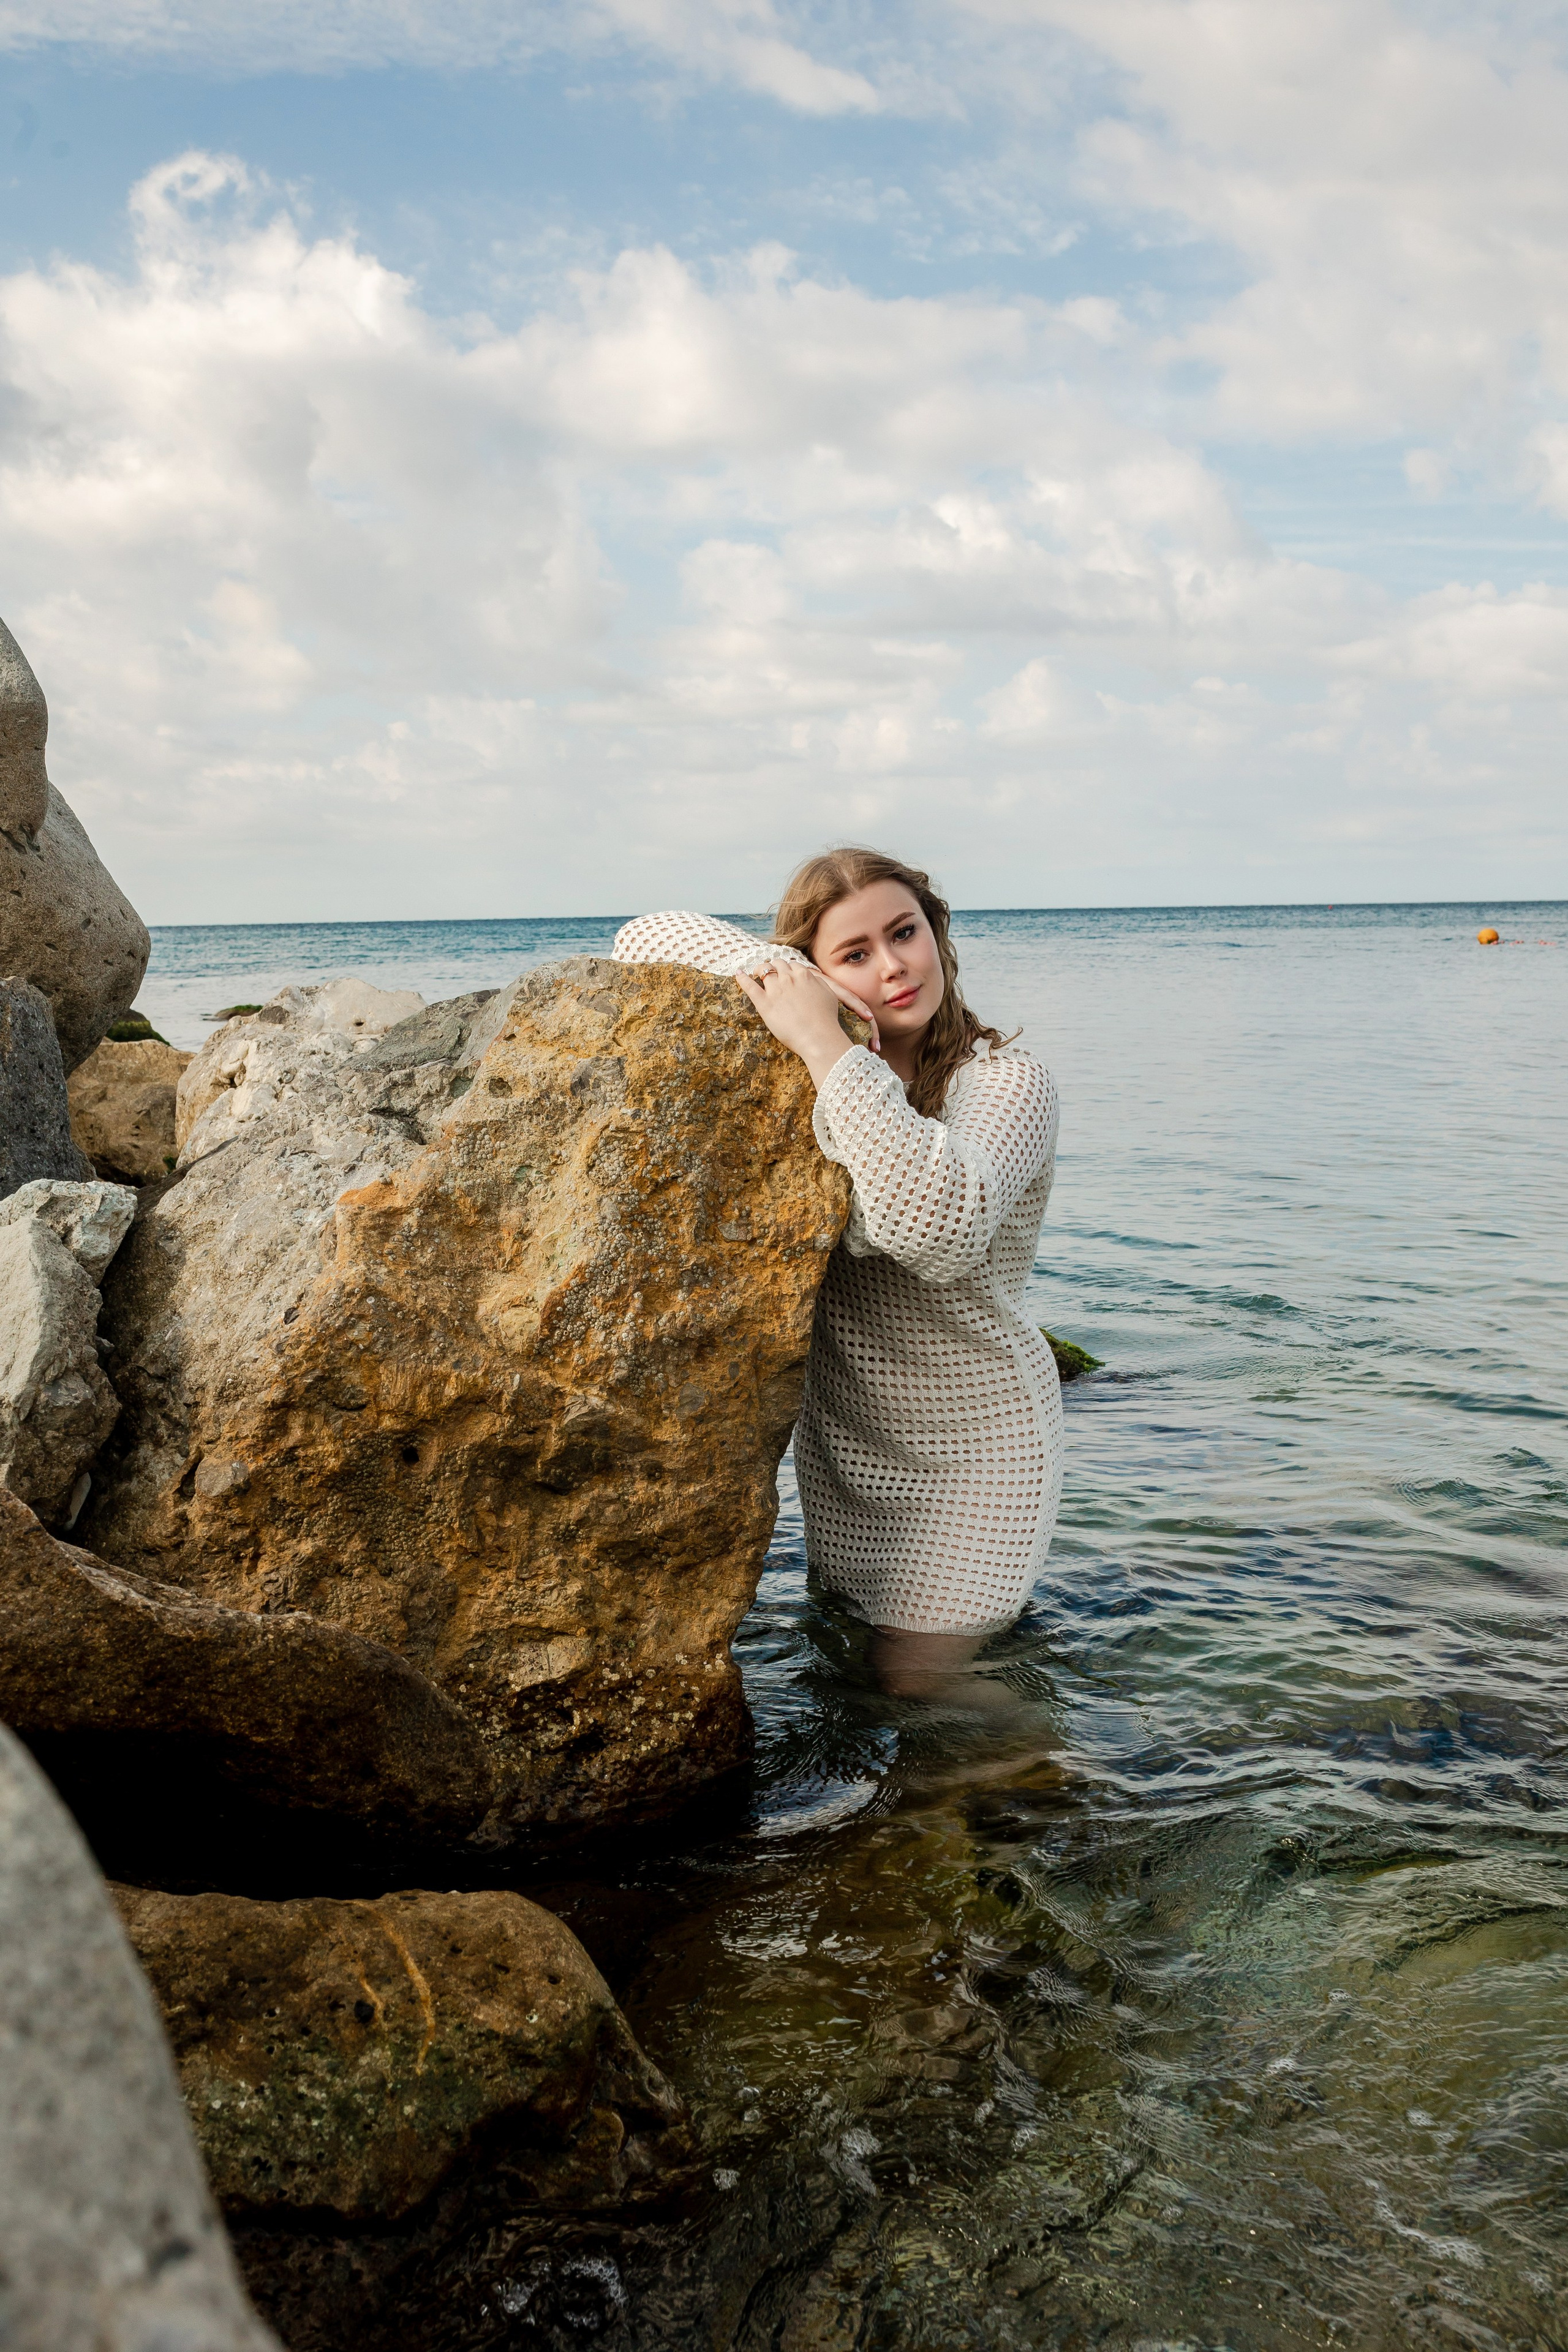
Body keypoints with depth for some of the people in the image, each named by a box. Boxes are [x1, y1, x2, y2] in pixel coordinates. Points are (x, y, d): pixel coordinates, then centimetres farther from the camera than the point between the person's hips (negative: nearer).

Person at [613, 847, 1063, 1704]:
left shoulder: (1006, 1080, -20)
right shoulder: (802, 1065, -4)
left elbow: (939, 1223, -42)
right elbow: (642, 940, -2)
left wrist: (829, 1049, -37)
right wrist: (766, 968, -21)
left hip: (968, 1440, -6)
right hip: (840, 1433, 6)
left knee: (911, 1679, 2)